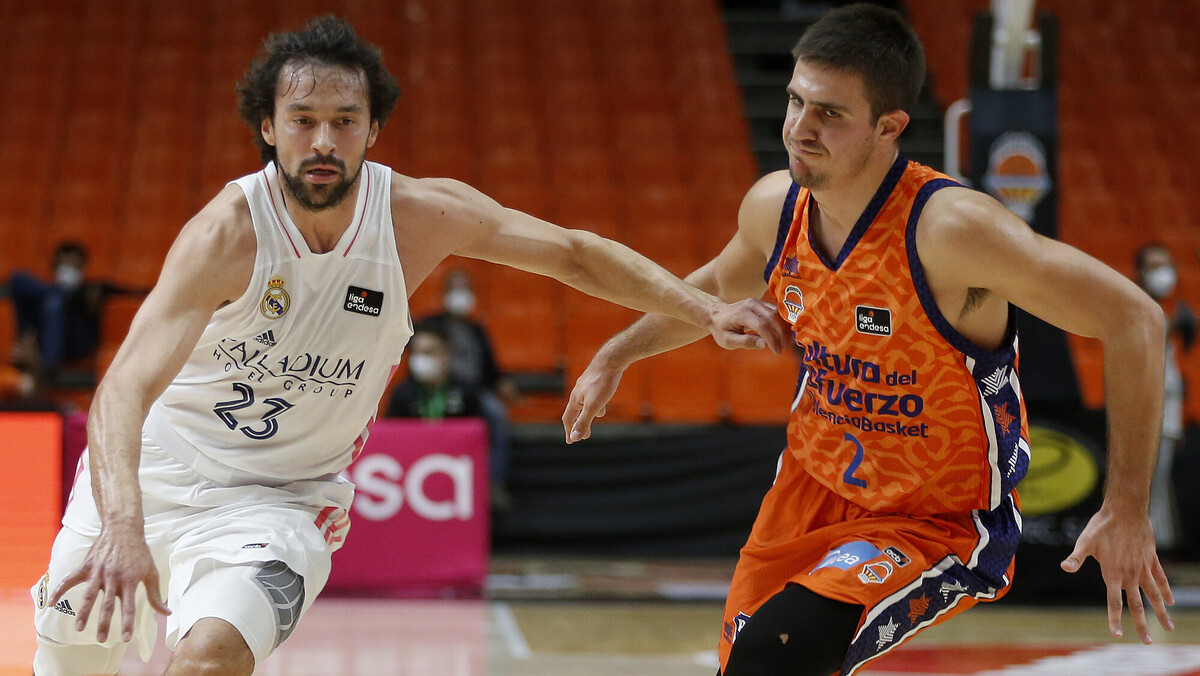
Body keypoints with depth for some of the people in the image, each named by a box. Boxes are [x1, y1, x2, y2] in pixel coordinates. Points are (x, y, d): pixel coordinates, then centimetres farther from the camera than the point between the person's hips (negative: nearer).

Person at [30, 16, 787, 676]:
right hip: (150, 471, 0)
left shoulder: (421, 215, -16)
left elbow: (574, 253, -1)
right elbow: (126, 387, -37)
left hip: (279, 498, 0)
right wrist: (123, 529, -54)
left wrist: (708, 309, -11)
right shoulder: (229, 232, -26)